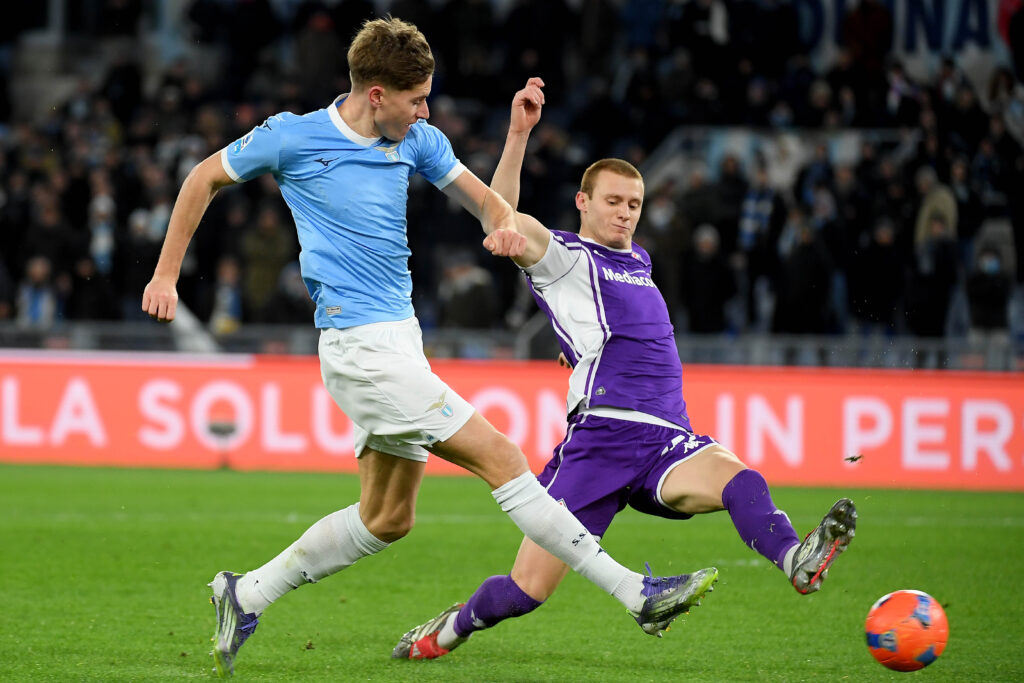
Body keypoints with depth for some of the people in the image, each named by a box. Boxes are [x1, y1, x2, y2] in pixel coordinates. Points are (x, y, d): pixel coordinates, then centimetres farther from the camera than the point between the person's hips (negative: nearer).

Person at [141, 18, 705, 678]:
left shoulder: (418, 141, 7)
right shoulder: (291, 137, -8)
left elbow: (481, 197, 17)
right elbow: (204, 179, 6)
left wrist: (505, 223, -7)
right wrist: (166, 275, 8)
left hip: (399, 337, 8)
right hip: (359, 343, -8)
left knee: (386, 519, 14)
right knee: (501, 457, -12)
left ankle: (247, 594, 24)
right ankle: (636, 594, -12)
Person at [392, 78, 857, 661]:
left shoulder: (639, 261, 25)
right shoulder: (565, 258, 4)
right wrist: (519, 133, -27)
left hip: (669, 442, 5)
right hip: (603, 436, -5)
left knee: (736, 477, -30)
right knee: (529, 588, -4)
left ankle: (797, 562, -58)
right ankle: (454, 628, 26)